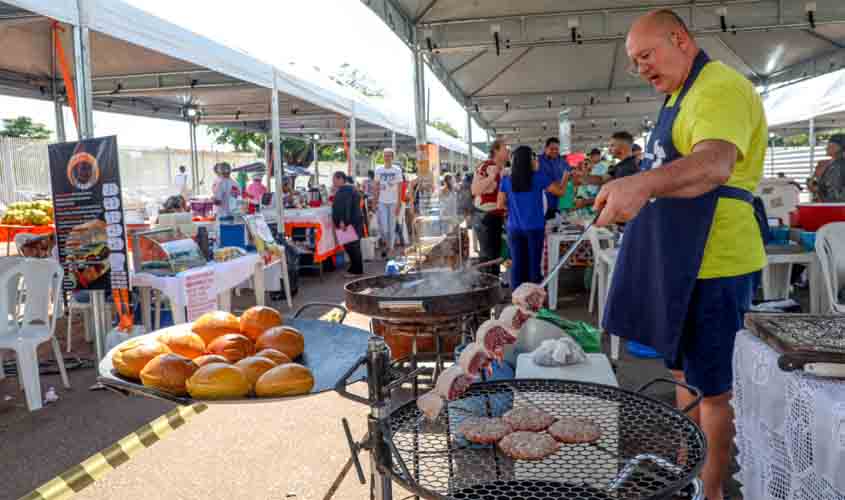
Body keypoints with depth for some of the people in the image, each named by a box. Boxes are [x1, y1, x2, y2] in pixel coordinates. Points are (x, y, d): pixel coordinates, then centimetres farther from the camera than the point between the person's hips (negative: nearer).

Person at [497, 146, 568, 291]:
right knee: (534, 264, 6)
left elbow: (501, 205, 5)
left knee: (517, 264, 7)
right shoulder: (539, 177, -7)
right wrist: (565, 177, 21)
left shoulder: (506, 180, 0)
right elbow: (560, 192, 3)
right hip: (535, 228, -2)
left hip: (514, 229, 2)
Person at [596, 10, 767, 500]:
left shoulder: (721, 88, -15)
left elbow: (716, 163, -36)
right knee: (684, 372, 20)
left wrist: (642, 182, -52)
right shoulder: (681, 95, 17)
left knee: (711, 386, 4)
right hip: (679, 262, 10)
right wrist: (638, 191, 15)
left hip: (712, 265, -10)